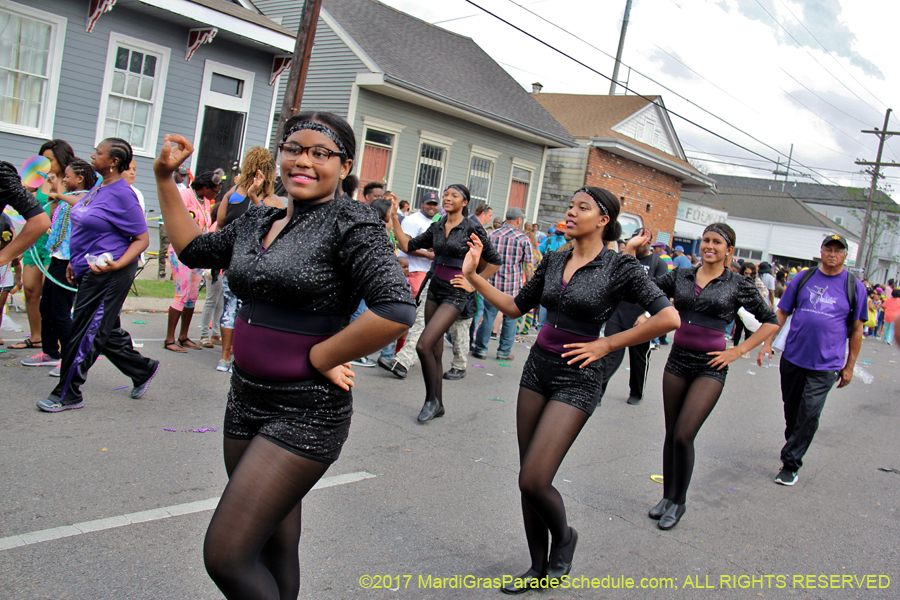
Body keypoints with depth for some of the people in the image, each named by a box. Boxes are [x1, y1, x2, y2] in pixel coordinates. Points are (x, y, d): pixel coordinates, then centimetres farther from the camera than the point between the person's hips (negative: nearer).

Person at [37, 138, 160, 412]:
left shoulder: (122, 194, -16)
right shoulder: (98, 188, 12)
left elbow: (142, 239, -16)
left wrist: (117, 265, -27)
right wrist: (74, 262, 19)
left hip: (109, 276, -10)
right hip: (89, 271, 10)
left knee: (86, 333, -1)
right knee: (106, 331, 16)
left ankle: (67, 395, 11)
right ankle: (143, 369, 31)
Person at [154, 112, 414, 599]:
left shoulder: (350, 222, -14)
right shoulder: (259, 220, 8)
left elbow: (396, 311, -27)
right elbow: (192, 249, 23)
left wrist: (318, 358, -18)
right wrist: (165, 177, 19)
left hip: (306, 414, -7)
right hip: (246, 399, 7)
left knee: (226, 557, -8)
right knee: (274, 549, 20)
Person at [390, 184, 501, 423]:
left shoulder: (472, 229, -8)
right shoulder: (437, 227, 9)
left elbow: (494, 260, -1)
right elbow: (408, 245, 7)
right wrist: (394, 217, 4)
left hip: (455, 293, -6)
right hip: (435, 288, 6)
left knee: (423, 346, -17)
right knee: (435, 350, 10)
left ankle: (431, 399, 2)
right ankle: (437, 405, 22)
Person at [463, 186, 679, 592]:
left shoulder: (619, 267, -10)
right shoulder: (553, 261, 8)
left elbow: (668, 318, -15)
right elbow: (515, 307, 15)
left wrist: (606, 345, -11)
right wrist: (473, 276, 5)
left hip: (576, 379, -6)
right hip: (537, 367, 6)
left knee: (533, 480, -13)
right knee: (527, 479, 9)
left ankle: (564, 537, 20)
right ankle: (539, 569, 27)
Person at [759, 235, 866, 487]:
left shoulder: (854, 287, 2)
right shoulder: (802, 279, 5)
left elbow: (856, 329, 6)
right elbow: (781, 313, 9)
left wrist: (849, 366, 5)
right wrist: (767, 343, 0)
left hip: (826, 365, -2)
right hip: (793, 358, 2)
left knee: (809, 415, -8)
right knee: (791, 410, 13)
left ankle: (790, 463, 2)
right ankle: (793, 444, 36)